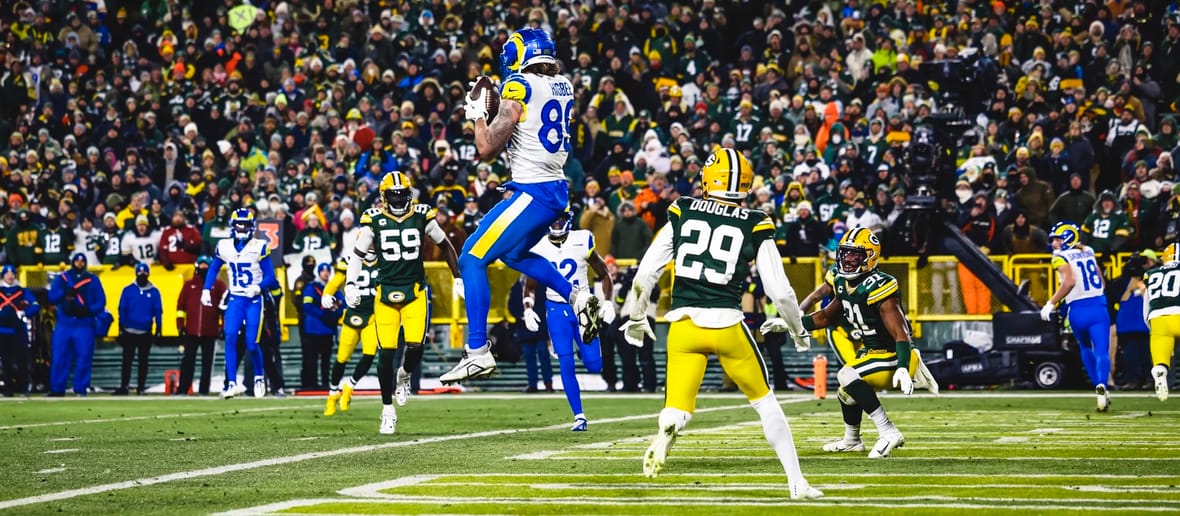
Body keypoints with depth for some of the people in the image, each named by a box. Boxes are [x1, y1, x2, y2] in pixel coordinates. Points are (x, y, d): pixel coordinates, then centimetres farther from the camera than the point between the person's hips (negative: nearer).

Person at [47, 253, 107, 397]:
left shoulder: (93, 280, 8)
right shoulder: (62, 278, 11)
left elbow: (100, 302, 4)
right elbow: (52, 297, 3)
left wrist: (88, 310, -14)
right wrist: (64, 292, -15)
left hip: (84, 325, -1)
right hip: (64, 324, 1)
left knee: (84, 357, -5)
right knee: (59, 357, -2)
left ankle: (80, 389, 1)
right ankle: (57, 389, 4)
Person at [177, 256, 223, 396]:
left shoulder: (218, 285, 6)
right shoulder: (189, 284, 9)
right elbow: (181, 305, 9)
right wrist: (180, 325, 3)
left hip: (210, 331, -1)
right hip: (191, 330, 1)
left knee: (207, 362, 3)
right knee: (188, 360, -2)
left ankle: (204, 390, 6)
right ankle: (182, 389, -3)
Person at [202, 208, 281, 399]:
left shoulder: (259, 247, -6)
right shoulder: (224, 247, 4)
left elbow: (270, 277, -5)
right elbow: (213, 269, 21)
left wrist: (259, 287, -24)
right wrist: (206, 290, 10)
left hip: (254, 301, -3)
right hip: (235, 299, 3)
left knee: (251, 344, -7)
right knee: (230, 337, -16)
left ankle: (259, 377, 22)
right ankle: (232, 383, -15)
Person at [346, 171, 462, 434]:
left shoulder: (422, 217, 1)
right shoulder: (373, 220, -1)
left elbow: (445, 246, 14)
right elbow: (357, 254, 7)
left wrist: (458, 278, 13)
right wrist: (351, 284, -6)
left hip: (415, 291, 0)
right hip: (386, 291, 0)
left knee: (415, 347, -14)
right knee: (386, 352, -6)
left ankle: (405, 375, 24)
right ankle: (387, 409, 8)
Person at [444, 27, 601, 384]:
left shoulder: (519, 86, -13)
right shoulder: (563, 87, 10)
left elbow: (488, 147, -13)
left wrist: (478, 113, 3)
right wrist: (493, 110, 21)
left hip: (531, 192, -9)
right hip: (557, 190, 9)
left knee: (473, 259, -4)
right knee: (513, 254, 29)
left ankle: (478, 352, -8)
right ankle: (577, 297, 15)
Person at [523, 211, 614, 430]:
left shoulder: (582, 242, -7)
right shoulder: (538, 248, -3)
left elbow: (603, 274, 5)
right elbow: (529, 287, 10)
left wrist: (608, 302, -4)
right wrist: (528, 309, -5)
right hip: (557, 309, 0)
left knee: (593, 364, -6)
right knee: (566, 363, -10)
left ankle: (583, 346, 32)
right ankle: (578, 416, -2)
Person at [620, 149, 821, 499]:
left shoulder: (683, 213, 4)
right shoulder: (755, 226, 1)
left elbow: (646, 274, 4)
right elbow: (780, 291, 2)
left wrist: (636, 318, 21)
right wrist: (796, 329, 21)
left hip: (683, 325, 0)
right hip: (726, 324, 0)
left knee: (678, 410, 5)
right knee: (764, 400, 19)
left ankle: (664, 434, -33)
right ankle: (797, 483, 21)